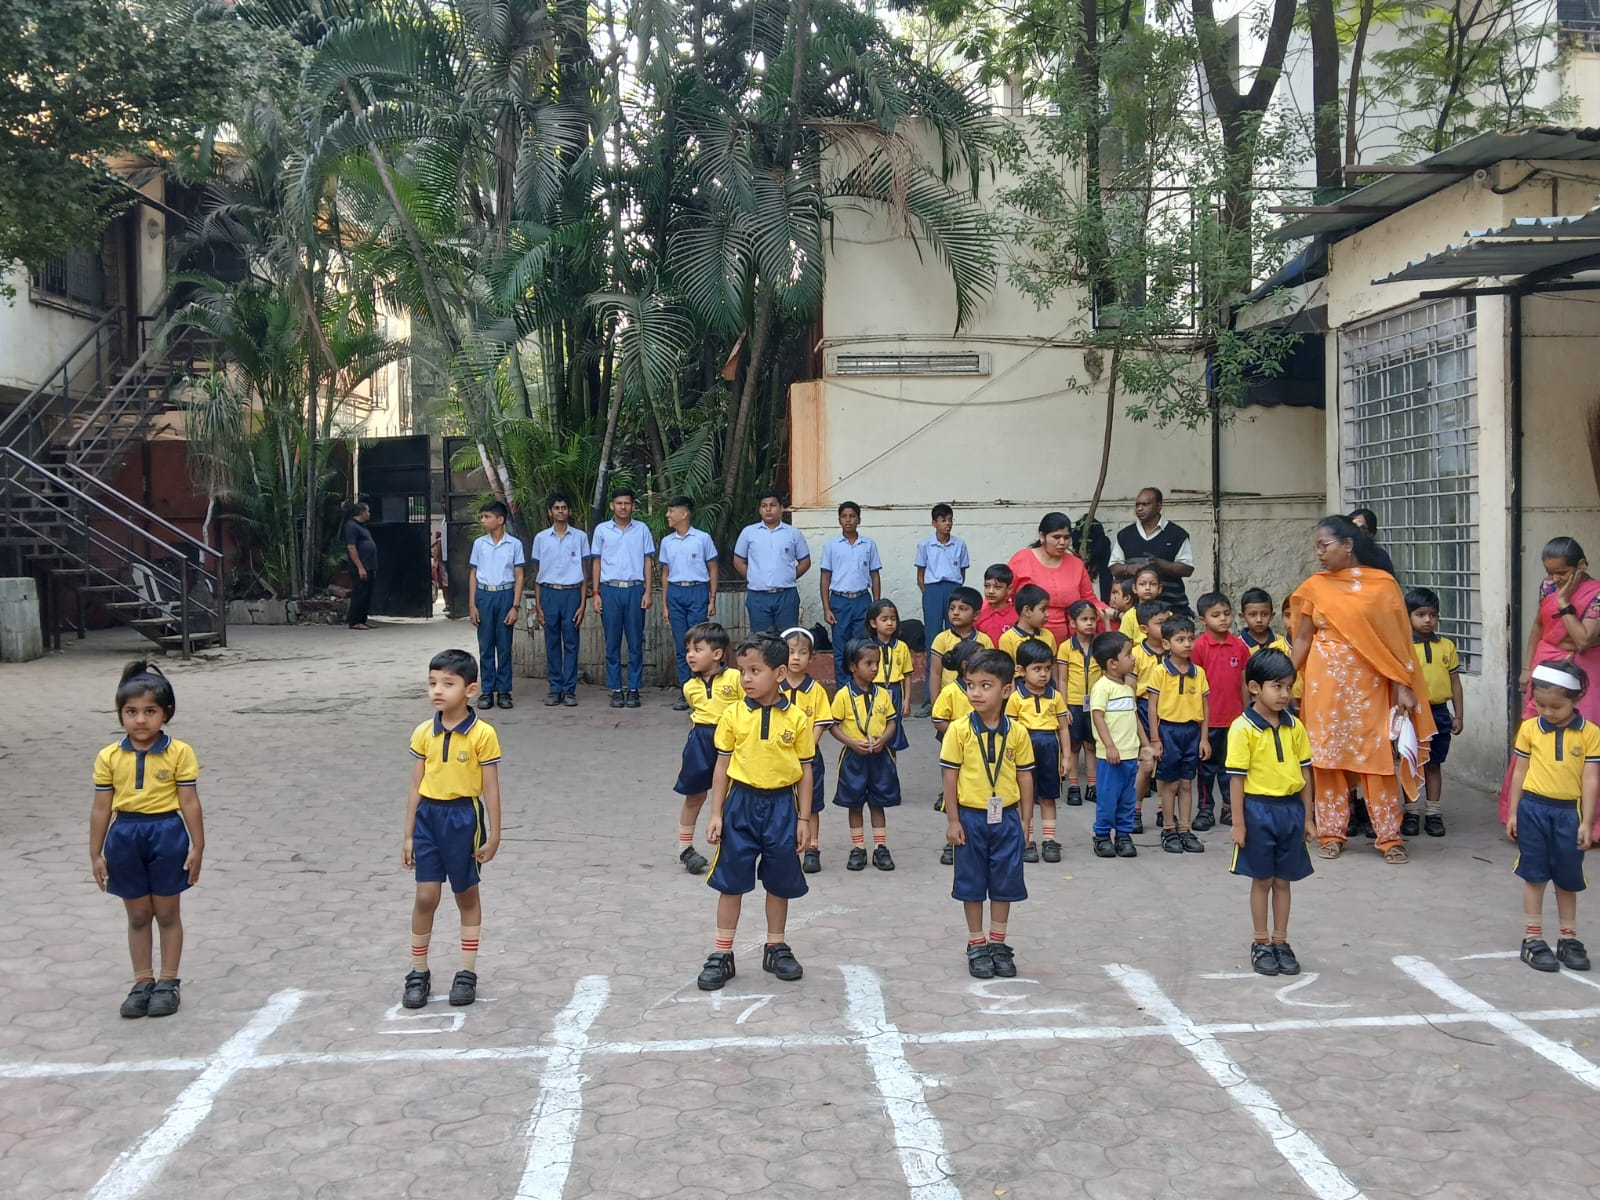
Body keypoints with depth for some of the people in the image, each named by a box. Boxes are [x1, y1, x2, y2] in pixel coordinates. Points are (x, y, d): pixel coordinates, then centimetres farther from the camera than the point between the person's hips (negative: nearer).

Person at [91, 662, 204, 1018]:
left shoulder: (179, 753, -8)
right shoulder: (109, 757, -1)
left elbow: (190, 803, -6)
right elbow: (101, 808, 3)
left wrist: (197, 847, -6)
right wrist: (96, 855, 4)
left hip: (167, 834, -2)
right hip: (125, 836, 3)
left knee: (167, 913, 9)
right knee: (137, 915, 13)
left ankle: (168, 983, 20)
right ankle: (143, 982, 24)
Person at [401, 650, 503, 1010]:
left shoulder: (482, 734, -12)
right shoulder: (423, 733, 0)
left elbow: (490, 789, -7)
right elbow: (416, 786, 6)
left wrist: (493, 836, -5)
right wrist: (408, 835, 7)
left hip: (463, 817, -3)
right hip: (428, 816, 3)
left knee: (467, 895, 11)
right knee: (426, 895, 4)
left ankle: (467, 973, 22)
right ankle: (418, 972, 19)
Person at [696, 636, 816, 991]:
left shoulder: (796, 719, -5)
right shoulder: (733, 715, -4)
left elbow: (805, 770, 1)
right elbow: (722, 765, 1)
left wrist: (803, 819, 0)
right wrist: (716, 814, -2)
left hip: (781, 804, 0)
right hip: (742, 802, 0)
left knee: (780, 882, 12)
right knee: (731, 882, 6)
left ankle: (775, 948, 30)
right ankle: (722, 955, 16)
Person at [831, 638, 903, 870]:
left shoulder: (882, 694, 1)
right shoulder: (843, 695, -9)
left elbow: (892, 722, 5)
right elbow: (834, 726, -6)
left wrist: (883, 739, -13)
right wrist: (852, 742, -19)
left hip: (880, 756, 2)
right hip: (853, 756, -2)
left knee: (878, 802, 9)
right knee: (854, 803, 8)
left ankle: (881, 848, 17)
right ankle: (858, 848, 18)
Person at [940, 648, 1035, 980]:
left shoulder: (1016, 732, -4)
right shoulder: (959, 730, -10)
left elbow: (1025, 776, 4)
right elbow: (950, 776, -7)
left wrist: (1025, 819, 4)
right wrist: (952, 820, -8)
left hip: (1006, 817, 2)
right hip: (970, 816, -2)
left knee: (1004, 884, 11)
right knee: (972, 885, 9)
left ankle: (998, 945, 25)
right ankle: (976, 946, 22)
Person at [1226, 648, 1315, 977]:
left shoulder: (1295, 727, 3)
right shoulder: (1243, 728, -12)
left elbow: (1304, 772, 9)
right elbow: (1236, 778, -11)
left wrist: (1307, 817, 8)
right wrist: (1238, 823, -11)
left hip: (1291, 808, 4)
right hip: (1259, 809, -4)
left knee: (1283, 880, 12)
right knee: (1262, 880, 8)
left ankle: (1281, 942, 24)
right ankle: (1261, 944, 20)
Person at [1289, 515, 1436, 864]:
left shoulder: (1381, 583, -2)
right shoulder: (1314, 587, 3)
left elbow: (1396, 639, -2)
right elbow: (1302, 638, 6)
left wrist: (1402, 686, -7)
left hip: (1370, 682, -2)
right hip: (1326, 681, 2)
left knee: (1378, 757, 1)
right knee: (1329, 756, 5)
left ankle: (1390, 837, 10)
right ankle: (1332, 834, 15)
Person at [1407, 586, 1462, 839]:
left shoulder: (1446, 646, 4)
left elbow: (1455, 681, 8)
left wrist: (1458, 715, 6)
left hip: (1439, 711, 3)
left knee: (1434, 764, 11)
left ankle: (1434, 813, 19)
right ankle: (1410, 813, 17)